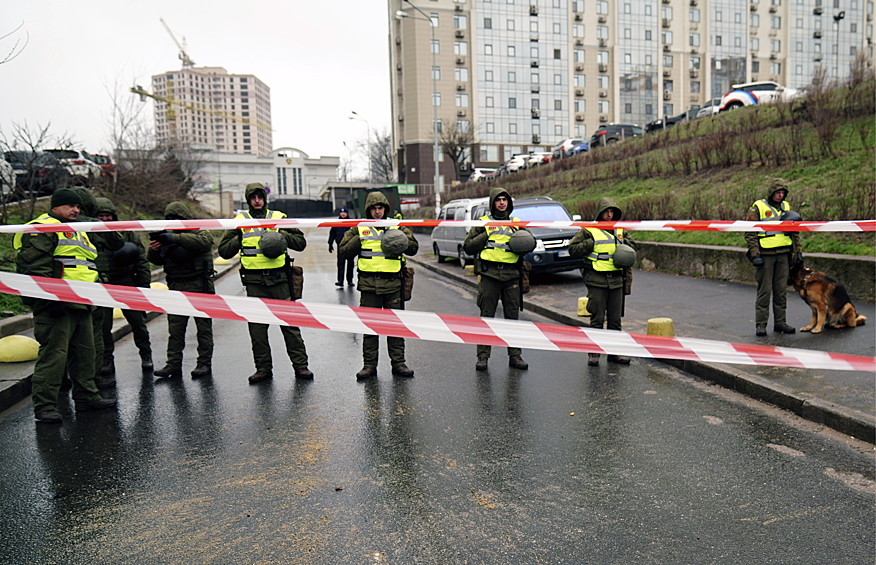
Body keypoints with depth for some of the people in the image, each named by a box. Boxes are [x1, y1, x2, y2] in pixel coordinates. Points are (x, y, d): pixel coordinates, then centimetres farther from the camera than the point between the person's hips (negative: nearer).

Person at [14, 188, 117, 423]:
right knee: (54, 352, -9)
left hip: (80, 306, 10)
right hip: (57, 305, -10)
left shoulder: (77, 232, 25)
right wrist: (49, 298, -23)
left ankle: (86, 396, 25)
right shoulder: (43, 228, -6)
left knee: (86, 350, 14)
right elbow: (35, 267, -16)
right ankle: (44, 406, -2)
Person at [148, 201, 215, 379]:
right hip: (176, 288, 5)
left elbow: (205, 241, -22)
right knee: (175, 328, 1)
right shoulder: (167, 235, 18)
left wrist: (175, 238, -26)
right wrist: (153, 249, -11)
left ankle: (204, 364, 7)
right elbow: (155, 260, 13)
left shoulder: (199, 230, 3)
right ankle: (173, 364, 4)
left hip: (199, 286, -4)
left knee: (204, 326, 1)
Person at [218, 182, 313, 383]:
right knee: (257, 326, 5)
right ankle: (263, 368, 16)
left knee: (289, 322, 0)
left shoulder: (279, 218, 8)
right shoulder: (240, 221, 11)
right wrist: (239, 239, -6)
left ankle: (300, 365, 7)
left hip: (279, 278, -1)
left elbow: (301, 243, 7)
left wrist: (283, 235, -9)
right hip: (254, 281, 1)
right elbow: (224, 251, 10)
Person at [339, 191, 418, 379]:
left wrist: (402, 242, -9)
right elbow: (343, 250, 6)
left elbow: (413, 248, 10)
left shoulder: (396, 227, 10)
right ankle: (369, 365, 13)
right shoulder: (359, 229, 8)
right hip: (368, 284, 0)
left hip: (392, 283, 1)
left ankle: (398, 364, 16)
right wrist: (358, 240, -8)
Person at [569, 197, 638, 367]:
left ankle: (614, 352, 19)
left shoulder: (620, 230, 15)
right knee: (597, 319, -1)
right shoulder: (589, 230, -1)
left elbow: (633, 246, 25)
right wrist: (589, 244, -15)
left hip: (616, 280, 5)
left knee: (615, 319, 9)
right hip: (597, 281, -5)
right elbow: (572, 249, -4)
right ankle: (593, 353, 8)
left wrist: (624, 243, 5)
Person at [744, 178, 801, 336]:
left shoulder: (786, 207, 14)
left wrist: (797, 251, 14)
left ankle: (780, 322, 17)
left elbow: (794, 231, 20)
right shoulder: (758, 207, -3)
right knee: (764, 290, -3)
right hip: (765, 255, -5)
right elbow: (750, 233, -8)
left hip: (783, 254, 5)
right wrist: (755, 254, -15)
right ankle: (760, 324, 3)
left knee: (781, 290, 9)